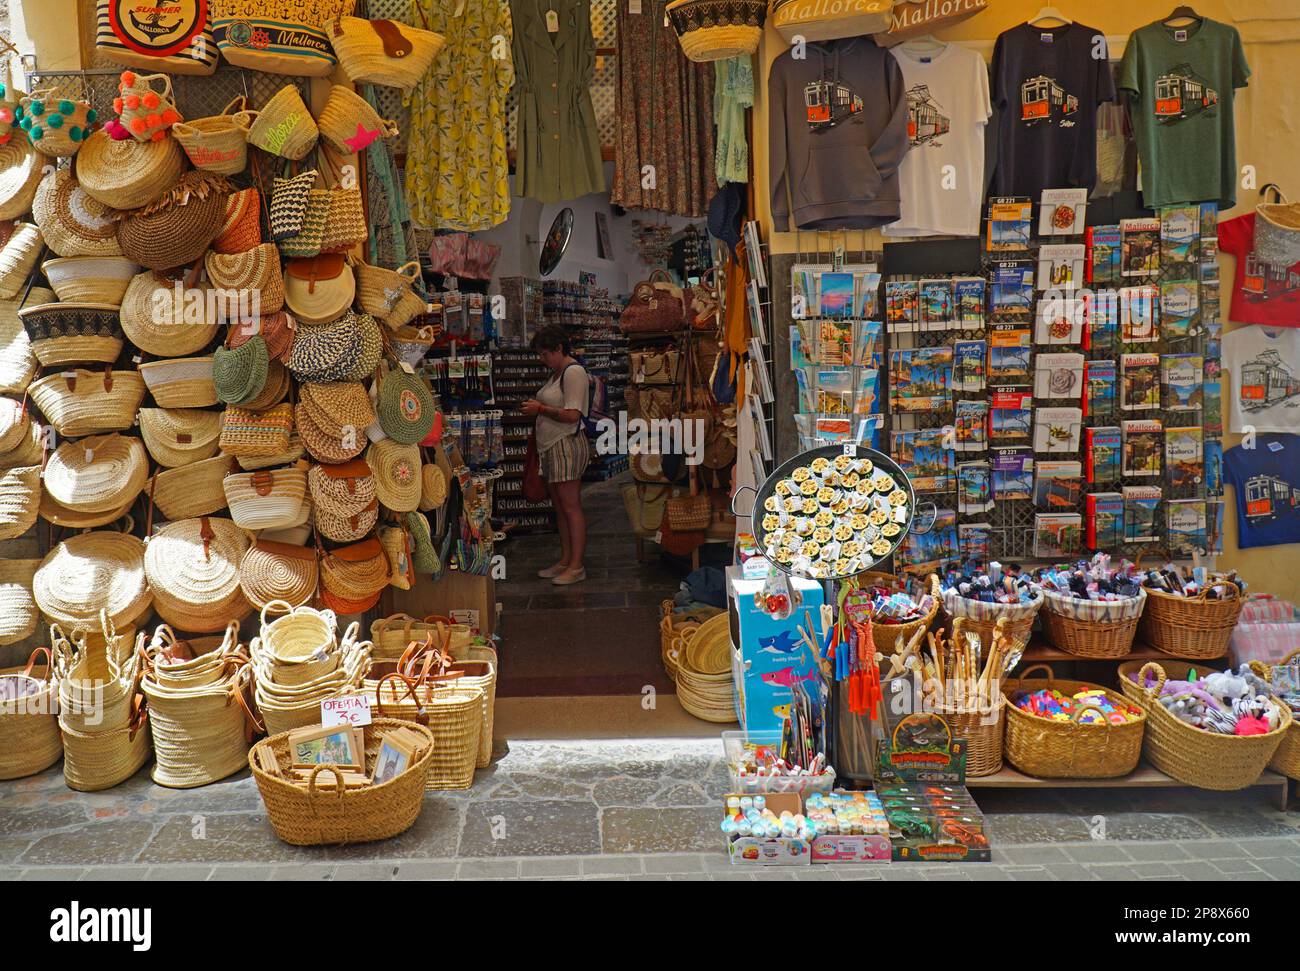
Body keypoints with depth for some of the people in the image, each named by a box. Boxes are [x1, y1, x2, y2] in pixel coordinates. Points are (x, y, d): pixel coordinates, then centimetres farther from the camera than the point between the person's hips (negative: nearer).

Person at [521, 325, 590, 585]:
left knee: (571, 507, -6)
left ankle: (576, 566, -3)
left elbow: (572, 415, -19)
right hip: (551, 447, 10)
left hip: (567, 446, -10)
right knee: (559, 507, 13)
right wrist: (537, 410, 10)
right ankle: (565, 560, 20)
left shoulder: (574, 372, -12)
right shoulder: (557, 373, 18)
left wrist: (540, 409, -13)